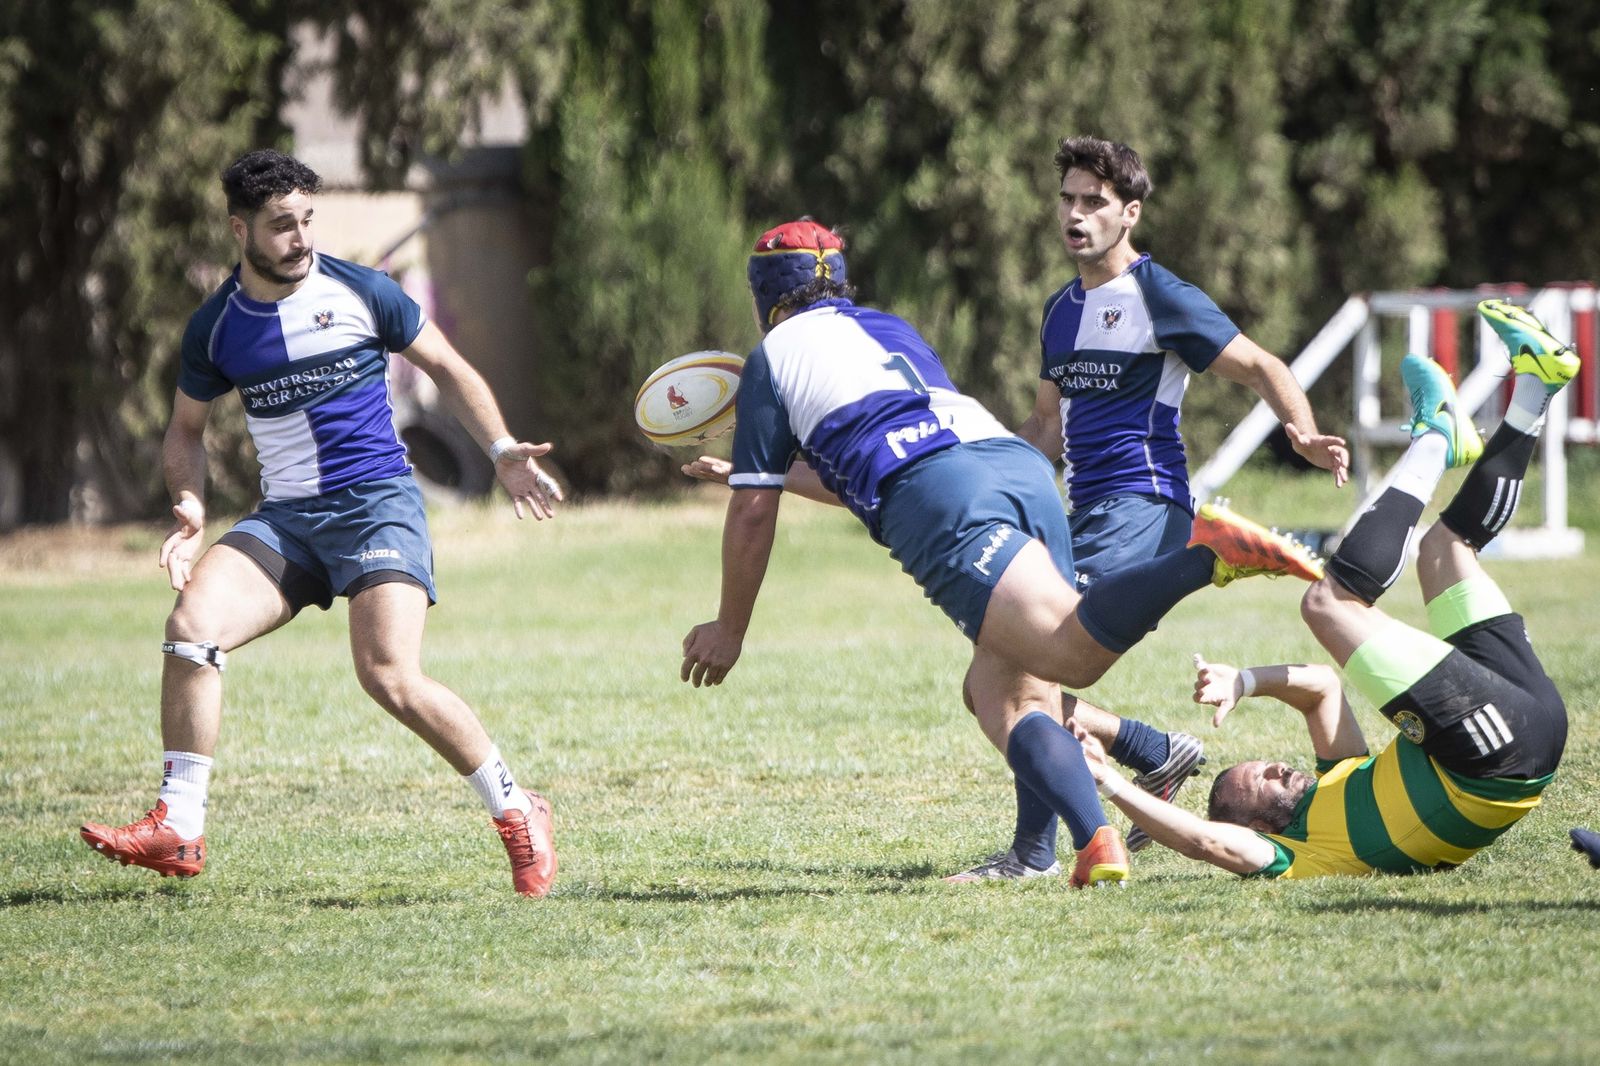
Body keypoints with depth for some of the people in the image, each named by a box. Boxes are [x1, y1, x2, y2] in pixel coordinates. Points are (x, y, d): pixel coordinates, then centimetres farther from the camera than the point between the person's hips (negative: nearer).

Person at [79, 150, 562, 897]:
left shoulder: (361, 294, -2)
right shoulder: (214, 328, 5)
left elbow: (447, 368, 12)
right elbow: (186, 428, 19)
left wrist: (503, 451, 2)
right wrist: (191, 511, 1)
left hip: (376, 502, -3)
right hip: (284, 518, 3)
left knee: (391, 676, -21)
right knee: (191, 624, -20)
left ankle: (517, 814, -2)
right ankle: (177, 831, -15)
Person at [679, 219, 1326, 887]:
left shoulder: (774, 357, 19)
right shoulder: (894, 330, 39)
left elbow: (753, 511, 18)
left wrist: (729, 629, 30)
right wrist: (776, 470, 67)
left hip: (937, 496, -7)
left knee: (1073, 652, -25)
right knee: (1002, 693, 9)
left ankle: (1206, 550, -47)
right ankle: (1094, 843, -14)